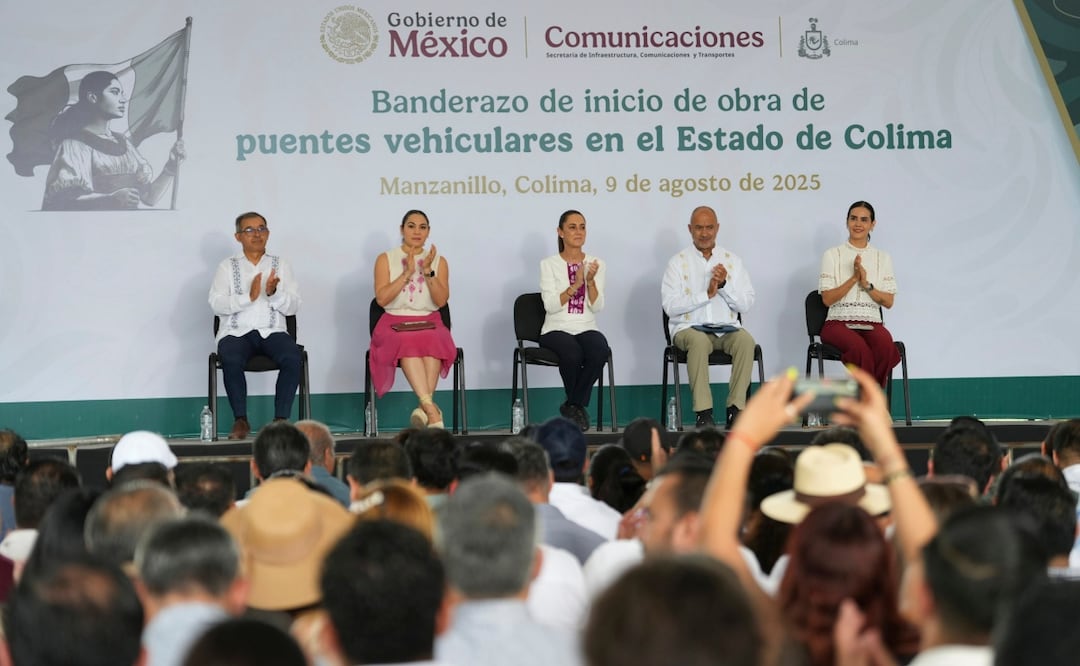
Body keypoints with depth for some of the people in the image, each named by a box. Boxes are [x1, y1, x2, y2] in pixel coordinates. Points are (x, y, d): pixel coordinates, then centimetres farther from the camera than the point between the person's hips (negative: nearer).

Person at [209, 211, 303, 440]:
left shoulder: (281, 265, 16)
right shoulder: (227, 266, 12)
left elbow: (293, 306, 7)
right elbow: (216, 304, -1)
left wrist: (274, 293, -13)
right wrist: (249, 296, -14)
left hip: (273, 331, 1)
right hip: (236, 333, -1)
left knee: (292, 358, -31)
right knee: (231, 360, -34)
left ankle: (281, 419, -24)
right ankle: (240, 420, -20)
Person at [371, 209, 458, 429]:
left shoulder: (438, 261, 14)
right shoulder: (386, 259, 10)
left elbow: (441, 300, 1)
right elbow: (381, 298, -4)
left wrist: (427, 271, -9)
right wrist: (407, 273, -9)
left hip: (430, 323, 1)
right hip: (395, 323, -1)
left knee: (433, 341, -36)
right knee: (406, 341, -37)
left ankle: (424, 407, -45)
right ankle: (431, 409, -49)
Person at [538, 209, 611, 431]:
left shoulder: (596, 265, 10)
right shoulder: (549, 264, 3)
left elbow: (597, 307, -1)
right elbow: (550, 305, -9)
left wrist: (590, 281, -17)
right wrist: (575, 285, -19)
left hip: (586, 328, 2)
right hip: (557, 329, -2)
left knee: (600, 352, -34)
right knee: (572, 354, -37)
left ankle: (573, 405, -12)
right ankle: (577, 405, -8)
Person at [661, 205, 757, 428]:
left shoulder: (732, 261, 13)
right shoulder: (678, 262, 6)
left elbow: (746, 304, 4)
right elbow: (670, 306, -6)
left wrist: (724, 285, -12)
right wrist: (707, 293, -11)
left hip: (727, 327, 2)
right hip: (689, 328, -2)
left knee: (746, 340, -30)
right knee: (699, 341, -36)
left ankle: (735, 409, -28)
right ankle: (703, 413, -35)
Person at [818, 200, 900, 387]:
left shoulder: (883, 258, 16)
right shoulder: (832, 255, 9)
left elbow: (888, 301, 10)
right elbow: (827, 299, 1)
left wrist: (866, 284, -7)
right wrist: (854, 278, -10)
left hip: (871, 323, 2)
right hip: (839, 322, -2)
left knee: (886, 346, -36)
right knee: (860, 349, -39)